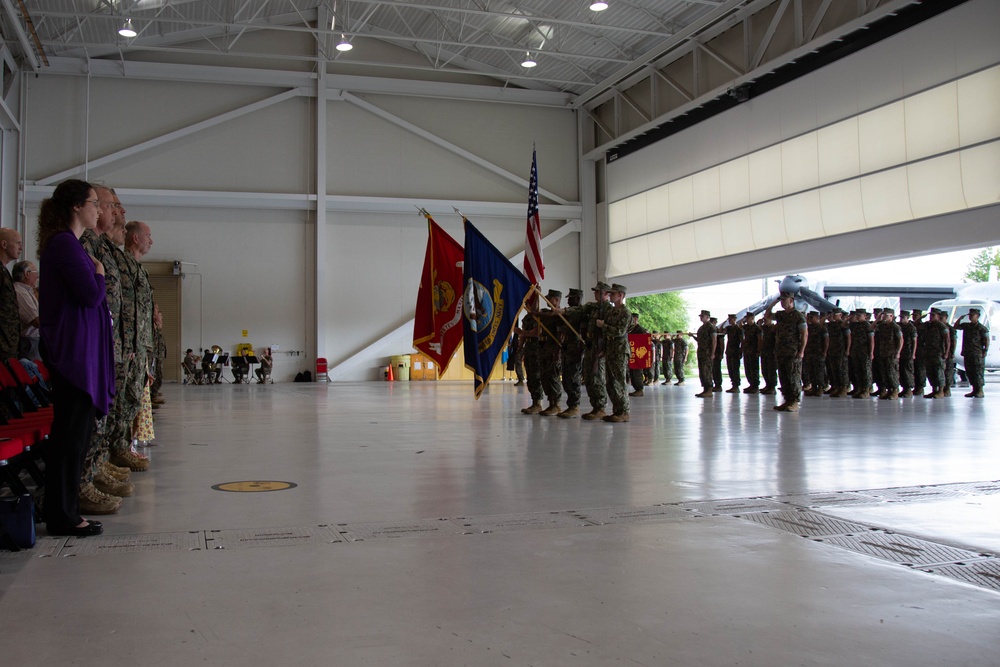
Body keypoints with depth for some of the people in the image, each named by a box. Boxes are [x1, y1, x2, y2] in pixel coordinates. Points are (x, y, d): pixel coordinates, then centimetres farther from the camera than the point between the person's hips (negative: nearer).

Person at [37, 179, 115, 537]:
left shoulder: (66, 244, 17)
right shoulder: (65, 244, -14)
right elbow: (91, 295, -19)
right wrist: (99, 271, -4)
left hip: (77, 352, 10)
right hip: (74, 350, -10)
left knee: (74, 430, 13)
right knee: (71, 433, -5)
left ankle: (63, 511, 20)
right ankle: (63, 516, 3)